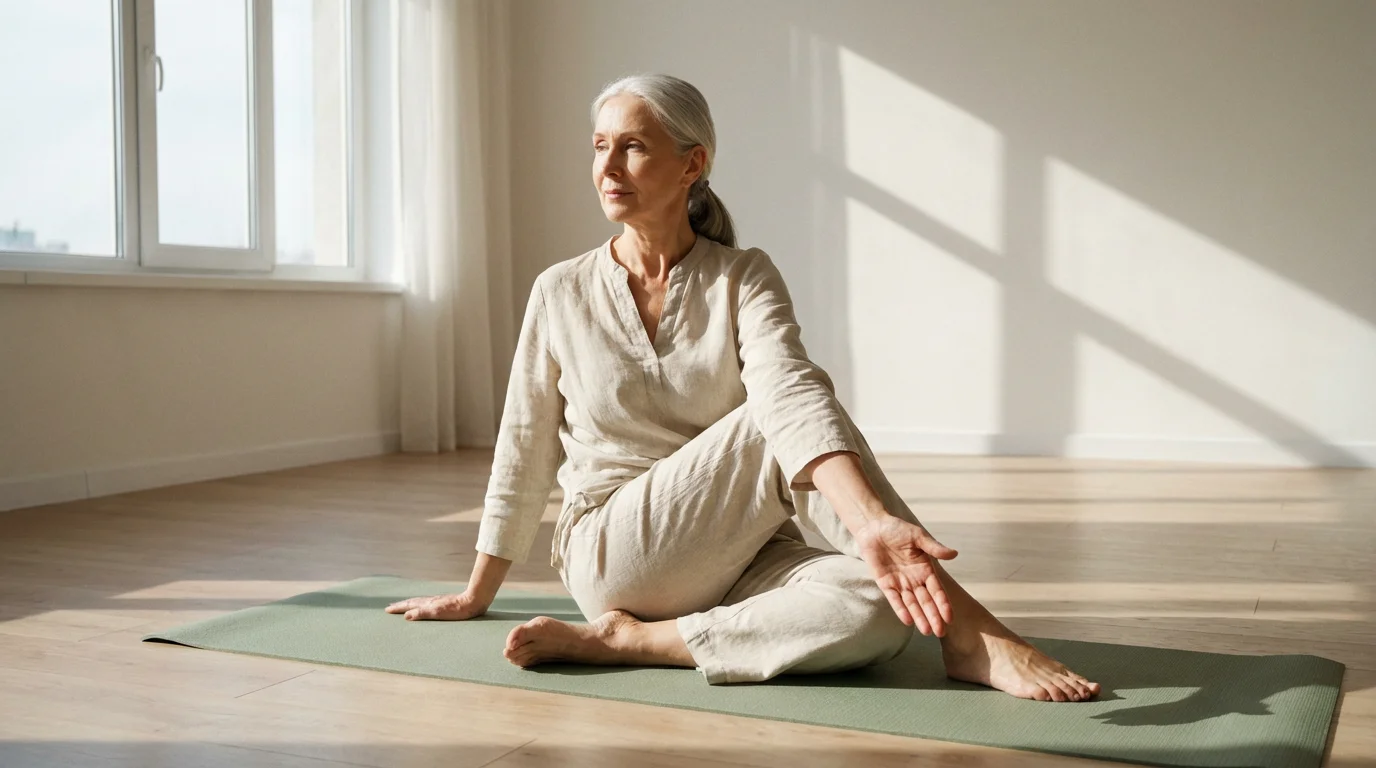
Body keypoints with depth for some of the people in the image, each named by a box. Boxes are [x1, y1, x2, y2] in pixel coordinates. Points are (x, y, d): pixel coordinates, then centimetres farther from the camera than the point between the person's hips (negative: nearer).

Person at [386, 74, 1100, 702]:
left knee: (875, 611, -31)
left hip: (740, 562, 1)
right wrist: (476, 594, 19)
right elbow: (525, 451, 11)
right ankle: (969, 630, -28)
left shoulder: (744, 279, -1)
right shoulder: (560, 293, 2)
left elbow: (792, 391, -21)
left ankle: (630, 641, -26)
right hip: (615, 555, -1)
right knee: (769, 426, -27)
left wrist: (870, 519, -40)